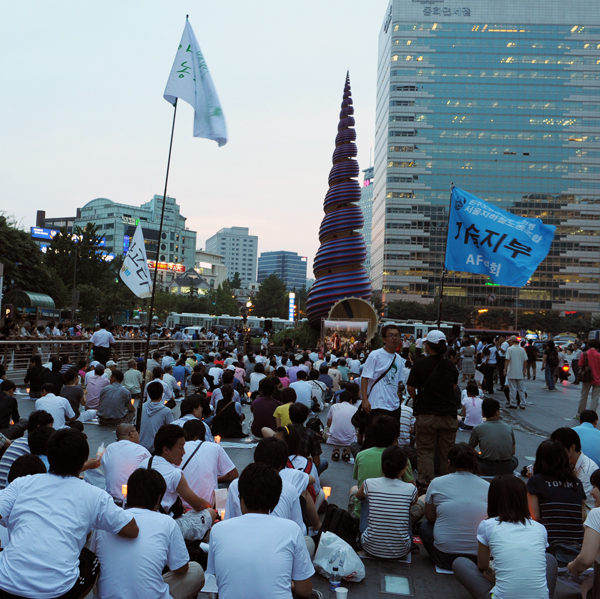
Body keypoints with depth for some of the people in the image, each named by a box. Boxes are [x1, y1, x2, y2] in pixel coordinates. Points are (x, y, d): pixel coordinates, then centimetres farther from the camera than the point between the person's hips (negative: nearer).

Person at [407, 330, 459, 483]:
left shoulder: (419, 364, -10)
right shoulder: (450, 365, 4)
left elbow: (410, 388, -7)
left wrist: (417, 400, 12)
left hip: (426, 414, -4)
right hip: (448, 414, 4)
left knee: (425, 451, 6)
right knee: (447, 452, 12)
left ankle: (427, 484, 4)